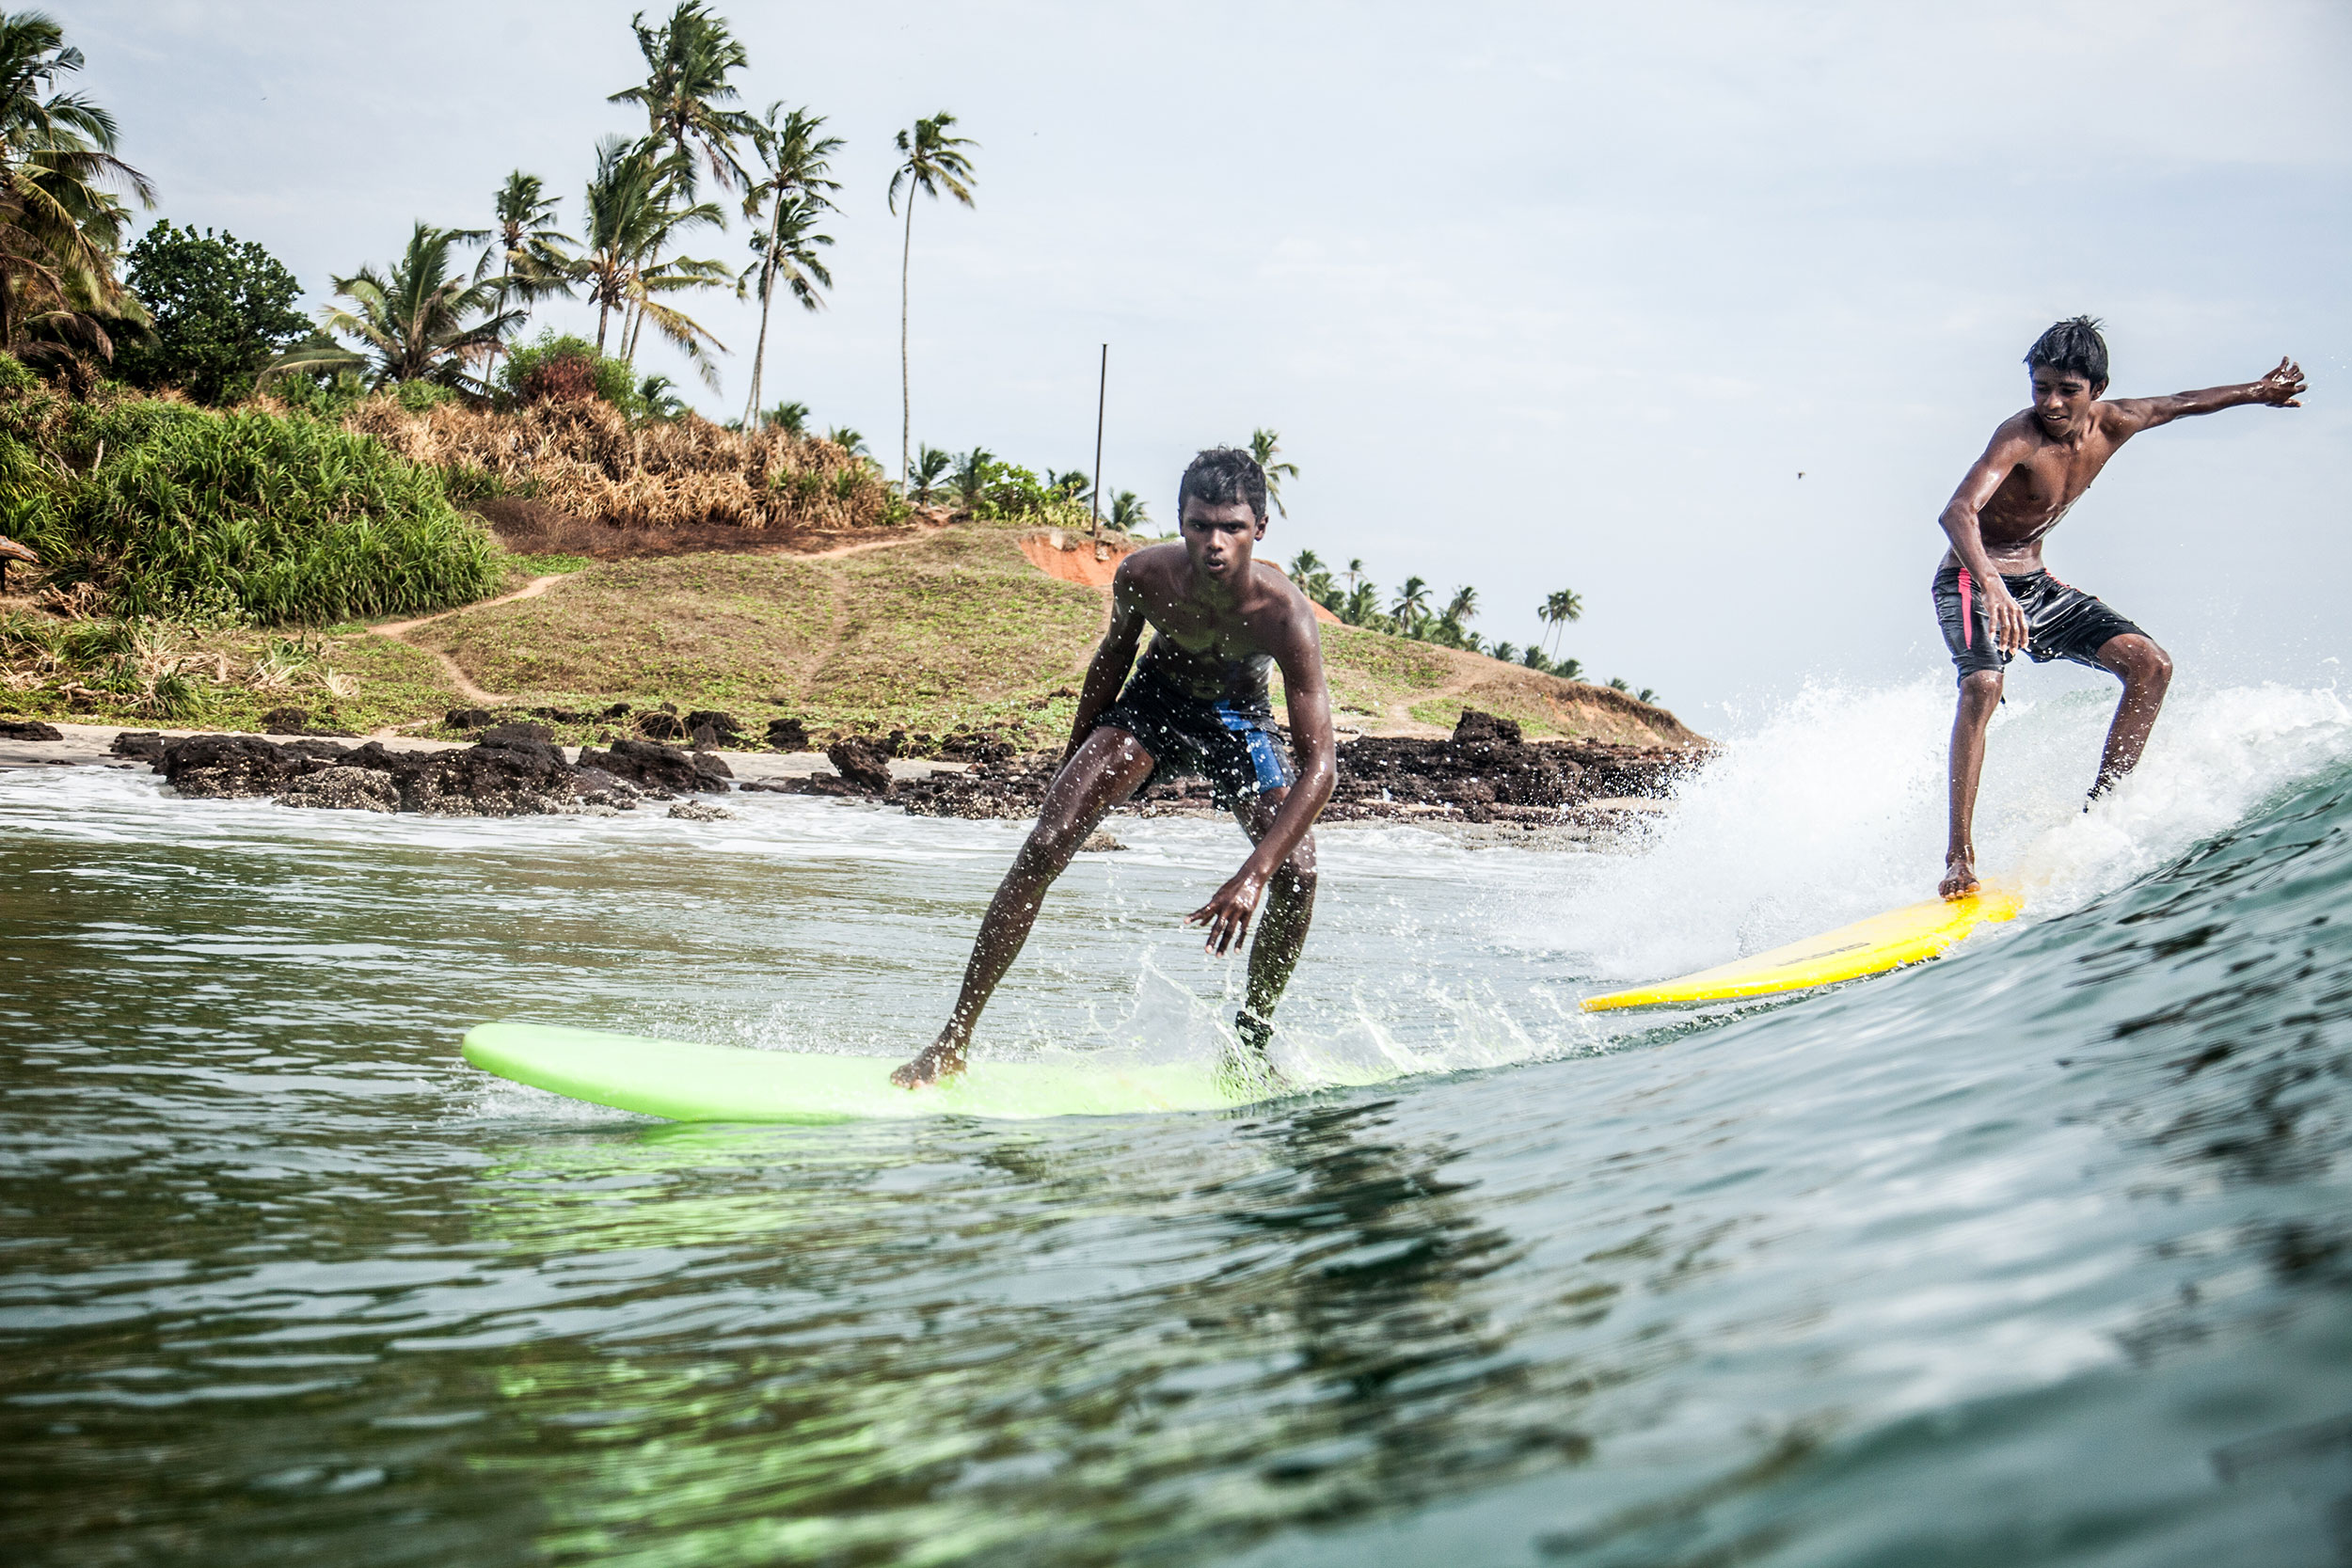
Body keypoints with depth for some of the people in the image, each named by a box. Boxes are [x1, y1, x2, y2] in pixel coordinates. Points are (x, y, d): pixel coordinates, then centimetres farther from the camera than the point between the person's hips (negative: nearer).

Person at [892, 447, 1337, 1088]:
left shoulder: (1283, 612, -35)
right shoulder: (1144, 576, -28)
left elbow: (1321, 764, -39)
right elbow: (1115, 655, -2)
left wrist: (1254, 875, -50)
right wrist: (1072, 762, 7)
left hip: (1238, 720, -1)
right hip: (1154, 702, 1)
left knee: (1297, 872, -22)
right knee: (1043, 847, -15)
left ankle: (1252, 1040, 2)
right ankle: (954, 1041, -9)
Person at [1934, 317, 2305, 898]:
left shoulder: (2111, 424, -4)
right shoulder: (2019, 436, -25)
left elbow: (2178, 404, 19)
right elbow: (1958, 513, -41)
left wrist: (2259, 391, 35)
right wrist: (1991, 585, -59)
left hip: (2035, 582, 8)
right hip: (1971, 580, -8)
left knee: (2150, 665, -4)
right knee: (1983, 685, -33)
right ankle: (1959, 856, -33)